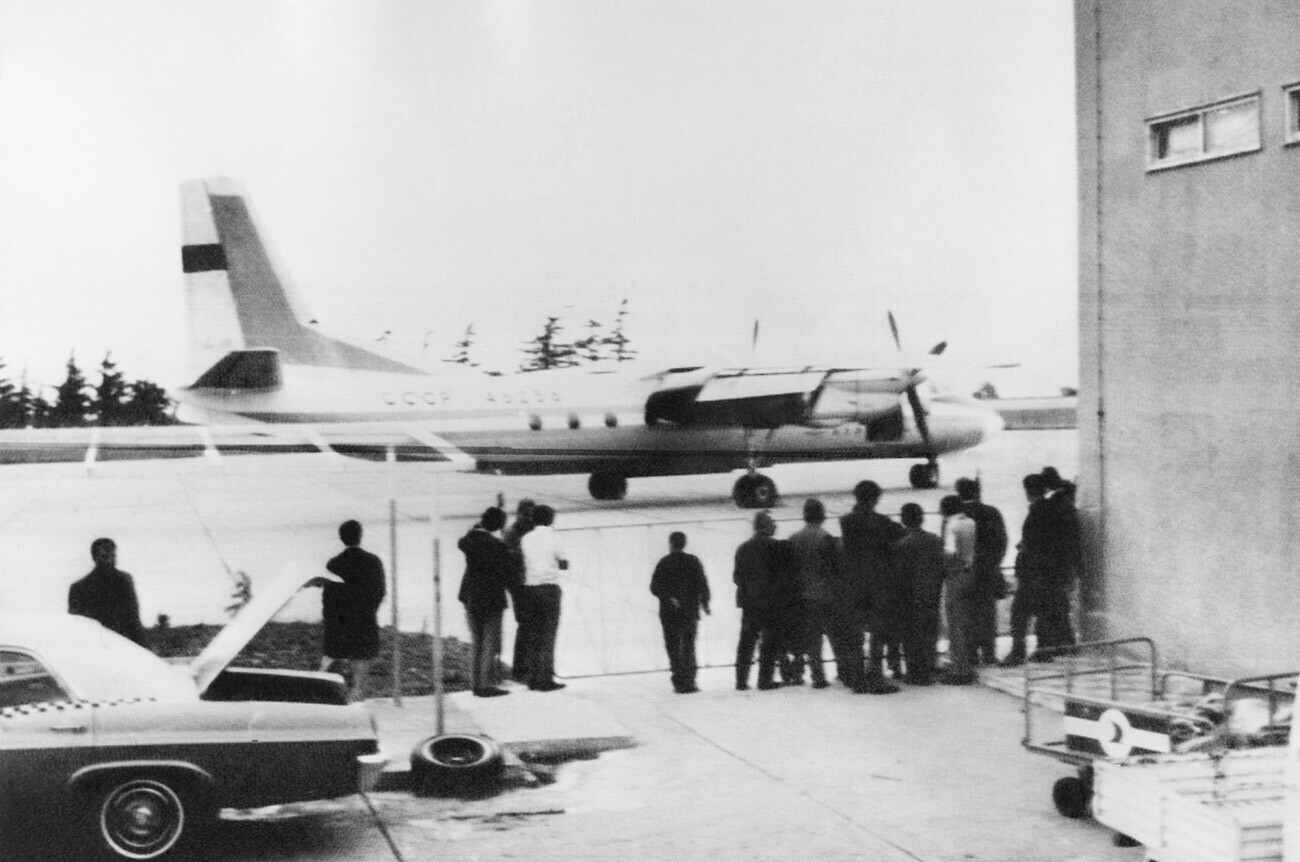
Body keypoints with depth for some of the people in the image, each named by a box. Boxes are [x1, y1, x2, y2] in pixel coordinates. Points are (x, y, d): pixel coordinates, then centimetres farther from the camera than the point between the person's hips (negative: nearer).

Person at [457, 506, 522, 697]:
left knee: (476, 641, 15)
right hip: (491, 598, -7)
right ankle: (486, 685, 1)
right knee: (490, 643, 1)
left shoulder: (469, 540, 1)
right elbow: (509, 571, -15)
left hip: (470, 597, 7)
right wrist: (516, 586, 3)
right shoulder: (496, 546, -19)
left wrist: (478, 526, 24)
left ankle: (475, 683, 19)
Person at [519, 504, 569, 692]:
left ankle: (533, 678, 8)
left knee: (532, 634, 8)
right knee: (548, 634, -2)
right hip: (550, 587, -4)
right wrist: (563, 563, 19)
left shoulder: (526, 538, 7)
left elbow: (521, 565, 6)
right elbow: (563, 565, 0)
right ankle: (545, 679, -3)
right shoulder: (553, 536, -4)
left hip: (530, 588, 4)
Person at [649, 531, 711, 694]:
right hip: (690, 611, 1)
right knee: (688, 646, 6)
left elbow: (654, 587, -8)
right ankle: (688, 682, -3)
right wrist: (704, 602, 10)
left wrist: (668, 598, -7)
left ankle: (679, 682, 4)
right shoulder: (693, 561, 0)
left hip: (668, 613, -1)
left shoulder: (663, 563, -2)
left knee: (673, 647, 7)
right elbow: (702, 584, -1)